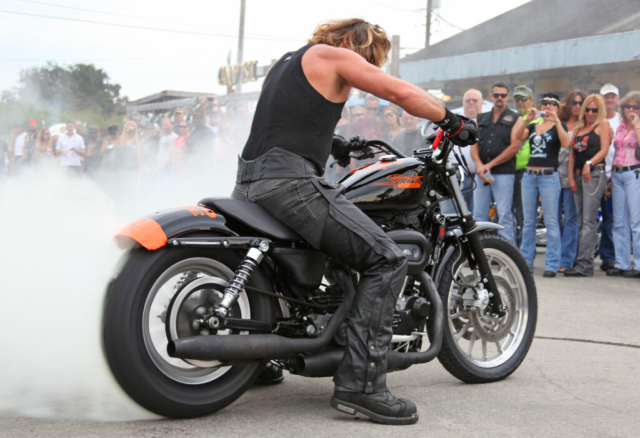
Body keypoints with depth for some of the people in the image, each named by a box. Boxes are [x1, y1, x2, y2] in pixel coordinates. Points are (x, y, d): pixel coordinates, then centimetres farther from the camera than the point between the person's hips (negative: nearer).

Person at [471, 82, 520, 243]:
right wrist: (479, 164, -8)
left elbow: (514, 146, -5)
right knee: (478, 215, 4)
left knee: (504, 215, -7)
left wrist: (490, 165, -8)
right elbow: (474, 144, 12)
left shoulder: (514, 118, 5)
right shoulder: (481, 118, 19)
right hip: (481, 173, 4)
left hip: (504, 173, -4)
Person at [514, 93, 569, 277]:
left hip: (549, 176, -4)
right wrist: (527, 119, -14)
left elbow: (565, 143, -15)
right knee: (528, 221, 7)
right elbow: (518, 137, -3)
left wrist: (556, 121, -19)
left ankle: (552, 265, -4)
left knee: (551, 222, -6)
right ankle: (525, 261, 12)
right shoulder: (533, 126, 16)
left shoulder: (559, 126, 6)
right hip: (529, 175, 5)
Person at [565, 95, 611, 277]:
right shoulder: (578, 128, 21)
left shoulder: (603, 124, 4)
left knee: (588, 221, -12)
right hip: (578, 175, 7)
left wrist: (589, 163, -20)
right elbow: (572, 154, 16)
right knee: (581, 221, 6)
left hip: (594, 174, -7)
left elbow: (604, 150, -5)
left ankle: (584, 264, -16)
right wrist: (571, 177, 5)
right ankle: (584, 264, 9)